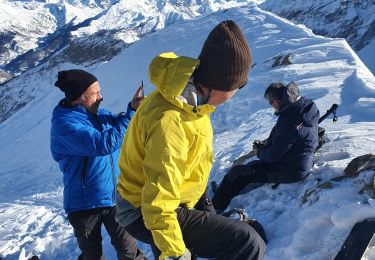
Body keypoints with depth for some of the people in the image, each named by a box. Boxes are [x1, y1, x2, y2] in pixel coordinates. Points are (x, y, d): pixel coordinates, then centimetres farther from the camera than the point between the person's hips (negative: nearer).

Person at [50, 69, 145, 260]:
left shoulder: (96, 114, 2)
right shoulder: (64, 123, -21)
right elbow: (103, 143, -31)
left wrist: (133, 108, -12)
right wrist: (132, 113, -28)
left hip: (113, 195, 5)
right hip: (85, 202, -5)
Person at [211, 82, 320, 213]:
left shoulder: (288, 121, -31)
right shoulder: (305, 105, -2)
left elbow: (273, 155, -22)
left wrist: (260, 152, -2)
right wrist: (266, 146, 2)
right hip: (301, 164, 10)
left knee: (237, 173, 0)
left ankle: (216, 206, 15)